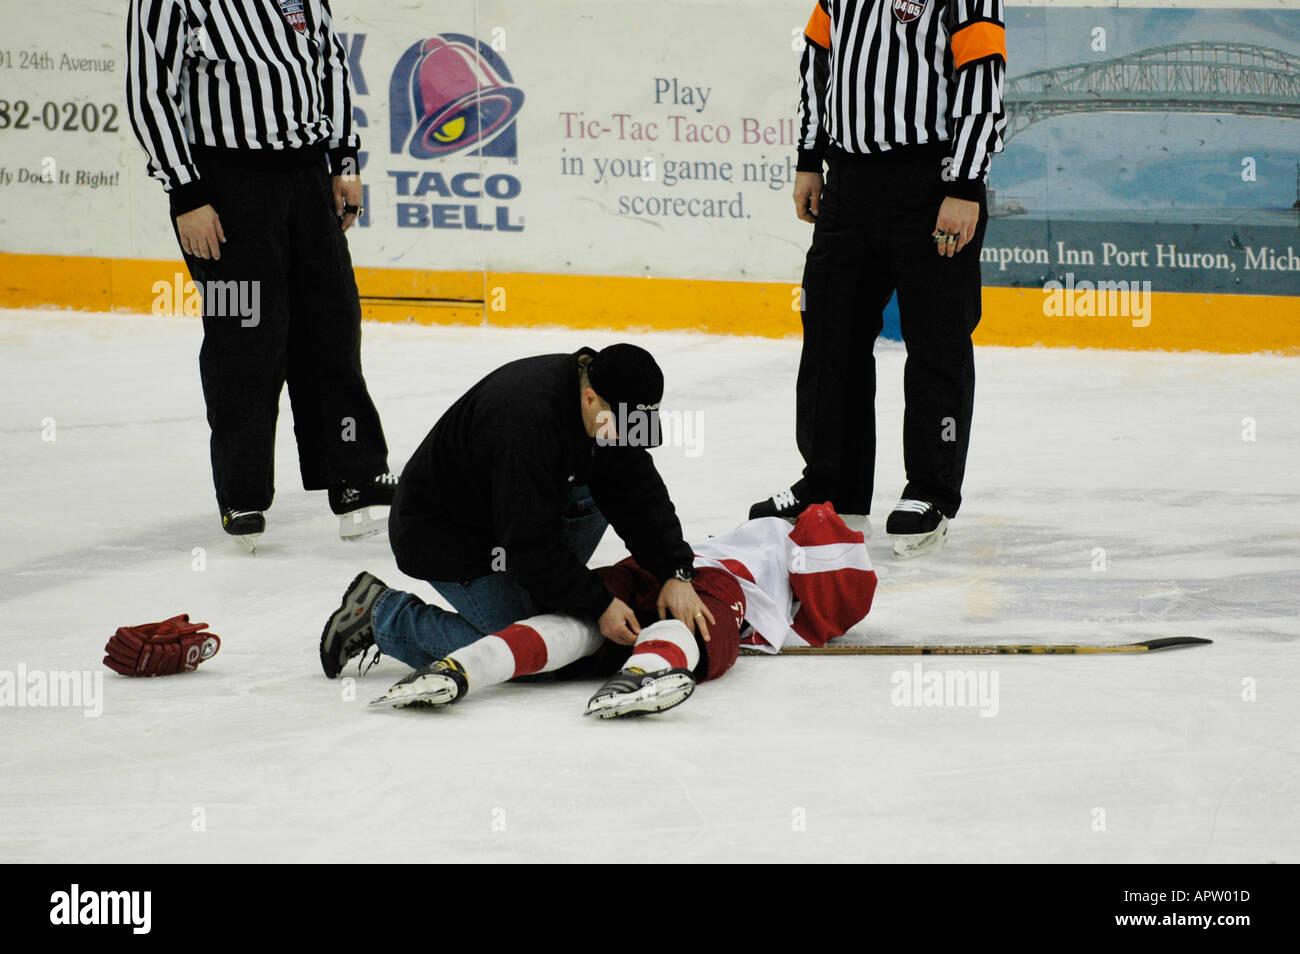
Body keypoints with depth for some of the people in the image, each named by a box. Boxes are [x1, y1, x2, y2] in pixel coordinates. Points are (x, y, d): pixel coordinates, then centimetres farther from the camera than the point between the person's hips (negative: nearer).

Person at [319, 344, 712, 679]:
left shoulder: (607, 408, -10)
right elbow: (531, 543, -32)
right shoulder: (527, 420, -36)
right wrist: (599, 605, -26)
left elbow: (642, 495, -6)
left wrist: (676, 574, -18)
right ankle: (381, 614, -1)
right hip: (440, 535, -9)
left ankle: (541, 604, 9)